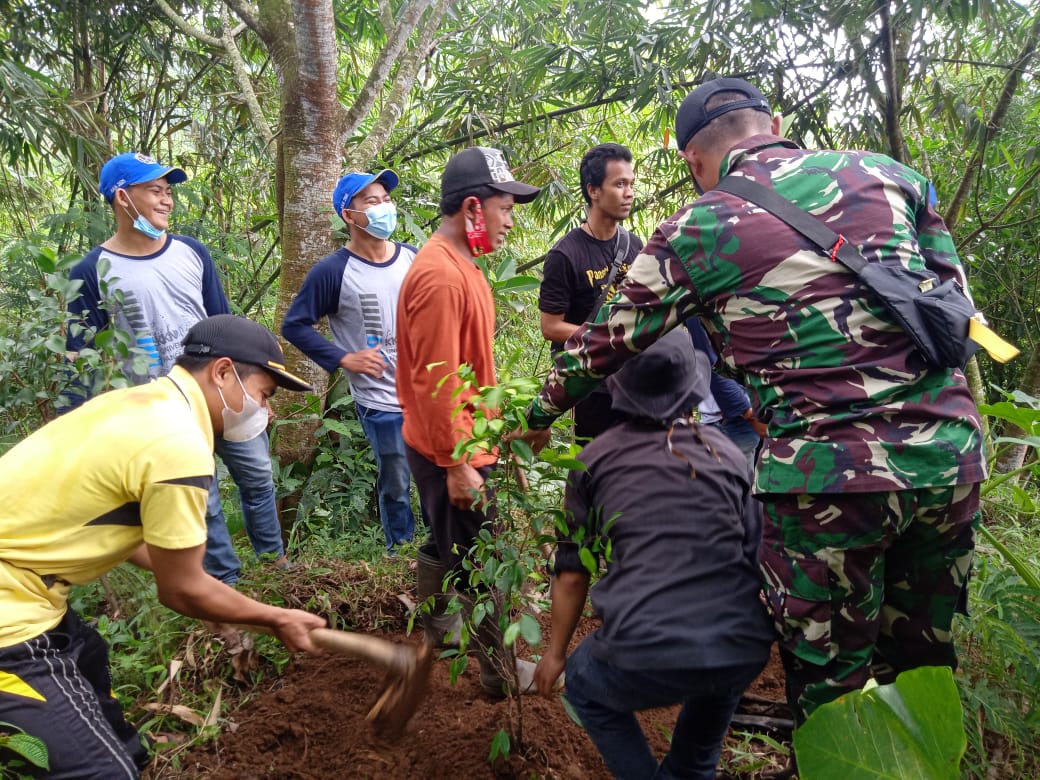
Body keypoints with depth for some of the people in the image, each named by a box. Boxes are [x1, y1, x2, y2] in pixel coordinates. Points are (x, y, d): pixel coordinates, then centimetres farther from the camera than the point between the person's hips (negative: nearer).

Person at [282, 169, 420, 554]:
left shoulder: (412, 258, 3)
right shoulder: (333, 271, -11)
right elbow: (294, 325, -6)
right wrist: (344, 359, -13)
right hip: (382, 403, -4)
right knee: (396, 488, 10)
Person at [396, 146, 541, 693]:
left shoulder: (457, 264, 9)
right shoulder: (441, 276, -24)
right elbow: (436, 381, -25)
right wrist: (456, 463, -22)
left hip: (458, 444, 10)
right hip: (453, 450, -10)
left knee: (446, 544, 23)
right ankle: (502, 669, 19)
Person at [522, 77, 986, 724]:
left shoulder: (695, 231, 2)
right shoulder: (890, 173, 12)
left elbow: (603, 345, 12)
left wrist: (540, 415, 27)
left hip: (829, 474, -5)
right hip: (954, 458, 5)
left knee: (829, 685, 13)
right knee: (919, 665, 22)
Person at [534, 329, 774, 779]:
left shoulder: (596, 458, 9)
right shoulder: (729, 454, 13)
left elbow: (572, 572, 12)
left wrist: (556, 651, 27)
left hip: (647, 656, -3)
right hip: (747, 651, 3)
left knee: (585, 687, 30)